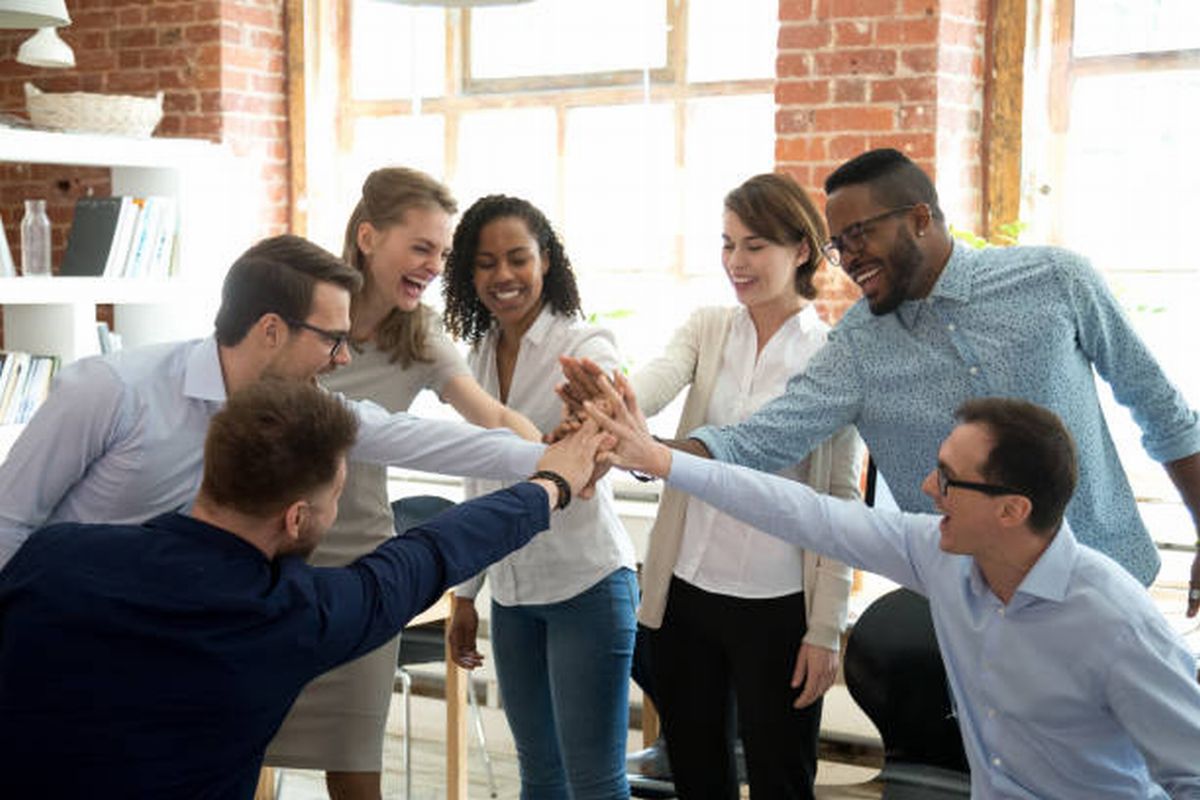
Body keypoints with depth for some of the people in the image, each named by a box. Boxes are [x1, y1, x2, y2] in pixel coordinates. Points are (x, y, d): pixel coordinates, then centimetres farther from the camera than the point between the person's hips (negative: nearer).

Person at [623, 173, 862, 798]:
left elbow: (842, 500, -6)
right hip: (686, 590, 4)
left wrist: (826, 629, -8)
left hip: (777, 605, -4)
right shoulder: (707, 328, 5)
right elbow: (658, 379, -17)